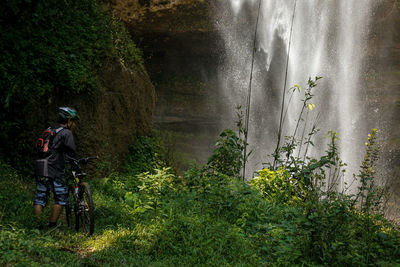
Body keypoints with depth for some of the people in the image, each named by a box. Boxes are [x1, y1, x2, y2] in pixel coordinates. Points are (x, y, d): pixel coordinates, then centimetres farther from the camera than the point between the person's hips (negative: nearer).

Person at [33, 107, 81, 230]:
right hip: (55, 171, -7)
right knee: (61, 199, 4)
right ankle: (52, 226, 3)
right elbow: (72, 154, -7)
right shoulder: (66, 133, -5)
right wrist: (78, 170, -1)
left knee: (40, 199, 9)